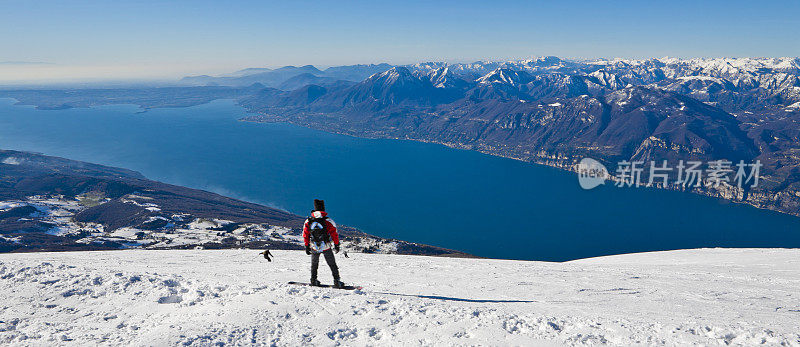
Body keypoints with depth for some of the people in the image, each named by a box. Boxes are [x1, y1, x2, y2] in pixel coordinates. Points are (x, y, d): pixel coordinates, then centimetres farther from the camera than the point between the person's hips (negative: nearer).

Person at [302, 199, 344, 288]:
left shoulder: (308, 221, -4)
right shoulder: (328, 221, -13)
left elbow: (305, 235, 3)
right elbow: (334, 234, -8)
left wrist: (307, 246, 14)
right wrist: (336, 245, 5)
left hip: (314, 248, 2)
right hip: (326, 247, -2)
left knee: (314, 264, 24)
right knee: (332, 264, 10)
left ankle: (313, 280, 26)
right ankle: (337, 281, 7)